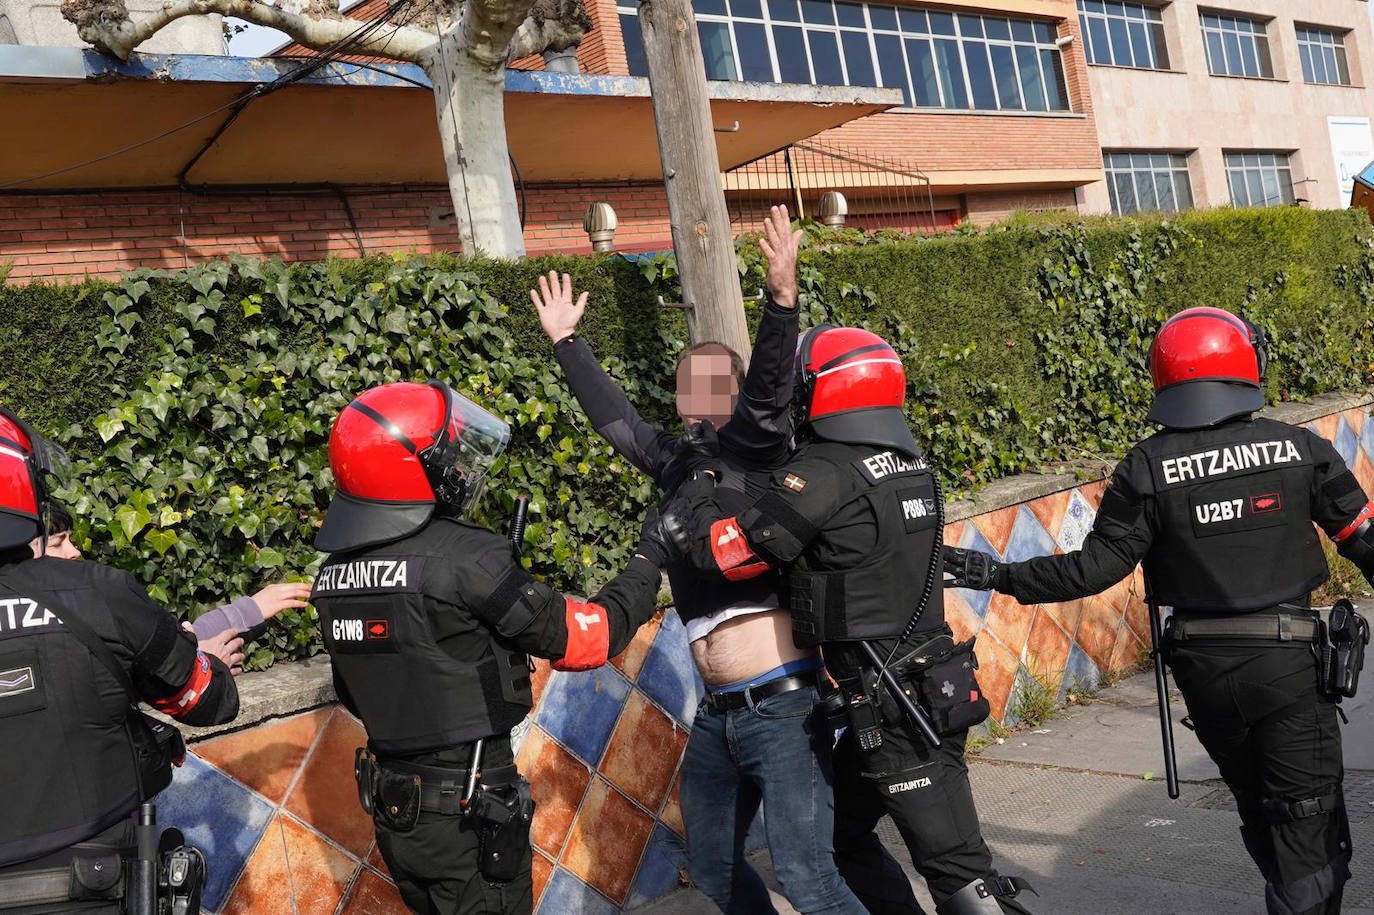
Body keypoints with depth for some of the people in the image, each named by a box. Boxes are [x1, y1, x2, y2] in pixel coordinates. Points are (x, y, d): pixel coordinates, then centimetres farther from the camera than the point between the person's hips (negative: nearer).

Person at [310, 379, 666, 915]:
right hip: (469, 812, -7)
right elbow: (588, 638, -15)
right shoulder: (463, 557, -22)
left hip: (393, 809, 7)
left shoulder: (335, 572, 1)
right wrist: (650, 559, 1)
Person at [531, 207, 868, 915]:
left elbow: (769, 388, -21)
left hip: (781, 704, -7)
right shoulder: (677, 464, 13)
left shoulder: (752, 451, -4)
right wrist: (566, 341, 32)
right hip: (717, 715, 8)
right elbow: (614, 416, 24)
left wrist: (781, 298, -36)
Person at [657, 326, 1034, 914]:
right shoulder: (909, 465, 9)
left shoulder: (823, 473, -17)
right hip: (932, 684, 9)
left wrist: (689, 491, 0)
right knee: (841, 828, 22)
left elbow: (725, 551, -17)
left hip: (894, 707, -9)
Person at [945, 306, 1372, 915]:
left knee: (1258, 809, 22)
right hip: (1288, 659, -1)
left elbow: (1097, 566, -12)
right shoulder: (1300, 448, -6)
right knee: (1309, 818, 7)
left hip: (1204, 666, 2)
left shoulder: (1147, 468, -9)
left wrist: (1002, 577, -3)